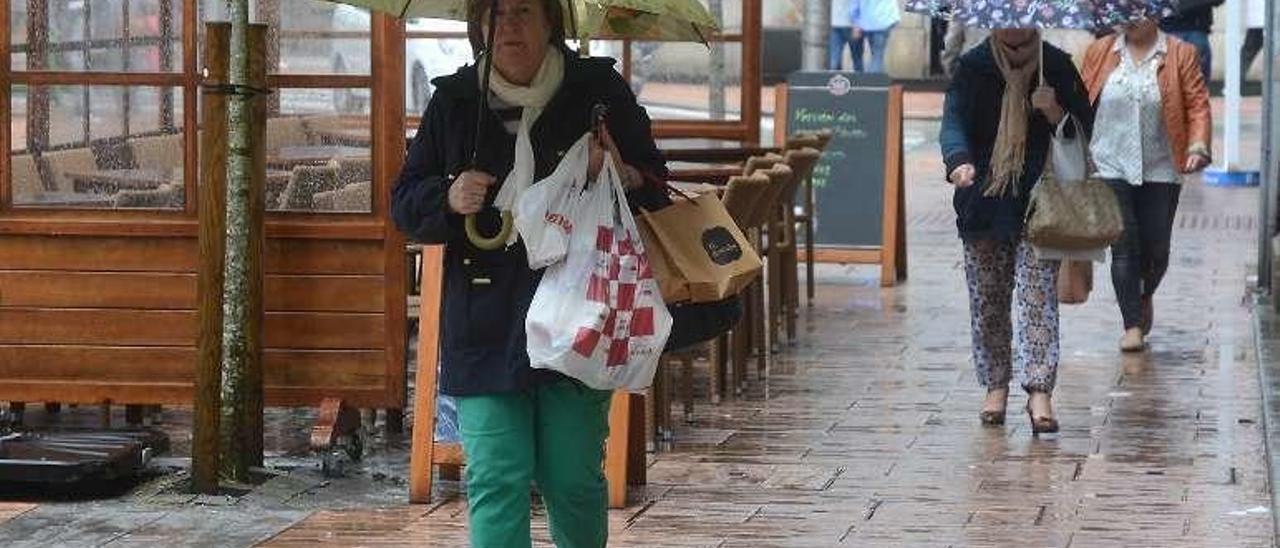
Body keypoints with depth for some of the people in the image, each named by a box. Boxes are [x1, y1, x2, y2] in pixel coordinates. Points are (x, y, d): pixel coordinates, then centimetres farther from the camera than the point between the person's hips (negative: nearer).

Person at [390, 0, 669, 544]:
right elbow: (405, 203, 14)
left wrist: (623, 178, -13)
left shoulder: (600, 91, 4)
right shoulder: (453, 101, 8)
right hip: (485, 326, 1)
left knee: (573, 478, 3)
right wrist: (448, 198, -9)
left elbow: (656, 190, 10)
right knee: (496, 479, -5)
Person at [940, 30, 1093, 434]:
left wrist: (1054, 113, -16)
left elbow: (1083, 129, 5)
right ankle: (996, 385, 20)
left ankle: (1039, 391, -16)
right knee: (987, 301, 7)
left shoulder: (1057, 67, 2)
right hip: (984, 203, 2)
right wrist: (959, 160, -32)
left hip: (1039, 205, -2)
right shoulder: (973, 68, 1)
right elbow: (954, 120, -11)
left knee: (1038, 297, -11)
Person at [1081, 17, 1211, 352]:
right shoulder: (1099, 53, 5)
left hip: (1161, 171, 0)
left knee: (1156, 248, 6)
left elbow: (1197, 105, -2)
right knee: (1123, 246, -6)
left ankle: (1144, 296, 37)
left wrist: (1198, 147, -16)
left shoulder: (1181, 55, 1)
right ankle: (1132, 325, -1)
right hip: (1112, 167, 0)